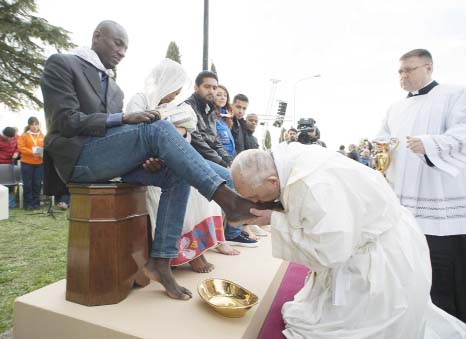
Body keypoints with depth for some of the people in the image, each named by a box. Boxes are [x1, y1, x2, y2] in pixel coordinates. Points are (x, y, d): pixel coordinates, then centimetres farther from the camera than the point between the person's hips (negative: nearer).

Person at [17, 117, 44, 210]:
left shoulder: (42, 136, 7)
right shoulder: (24, 135, 1)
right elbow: (21, 148, -7)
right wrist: (32, 152, -19)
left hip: (39, 163, 2)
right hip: (27, 163, -2)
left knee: (37, 184, 6)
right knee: (27, 184, 2)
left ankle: (36, 202, 16)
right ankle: (28, 203, 11)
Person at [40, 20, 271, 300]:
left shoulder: (114, 88, 24)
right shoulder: (61, 64, 4)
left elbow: (115, 129, 15)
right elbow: (66, 122, -10)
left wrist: (148, 156, -7)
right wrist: (124, 118, -18)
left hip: (110, 157, 7)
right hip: (78, 157, -7)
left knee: (176, 175, -16)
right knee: (159, 128, -28)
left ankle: (161, 261, -17)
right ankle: (228, 200, -34)